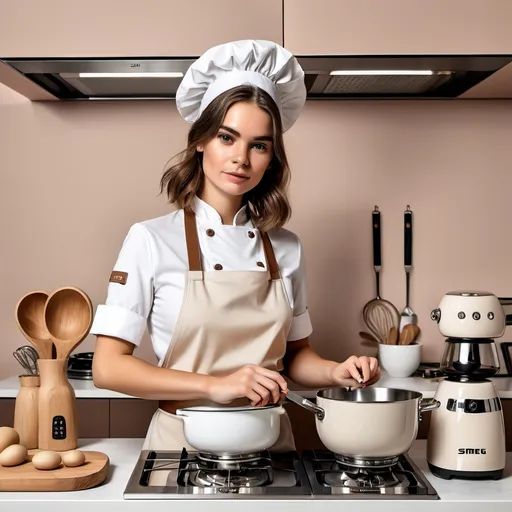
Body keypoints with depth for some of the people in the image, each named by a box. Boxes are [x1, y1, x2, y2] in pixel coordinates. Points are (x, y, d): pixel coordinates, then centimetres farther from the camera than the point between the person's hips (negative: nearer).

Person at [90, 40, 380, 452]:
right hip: (184, 439, -3)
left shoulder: (287, 248, 3)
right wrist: (215, 386, -20)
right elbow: (108, 367, -11)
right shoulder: (151, 240, -8)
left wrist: (337, 373, -8)